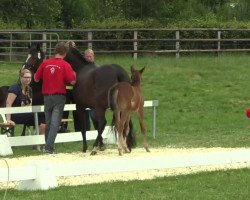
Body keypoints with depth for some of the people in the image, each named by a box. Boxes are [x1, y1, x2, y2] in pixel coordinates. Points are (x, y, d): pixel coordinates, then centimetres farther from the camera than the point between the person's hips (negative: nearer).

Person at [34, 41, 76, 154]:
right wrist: (74, 75, 9)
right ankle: (49, 147, -12)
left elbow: (36, 79, 6)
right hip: (59, 96, -3)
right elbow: (72, 82, -12)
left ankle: (48, 145, 23)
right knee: (55, 122, -3)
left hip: (47, 96, 3)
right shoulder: (65, 65, -8)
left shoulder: (45, 63, 1)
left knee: (48, 122, 15)